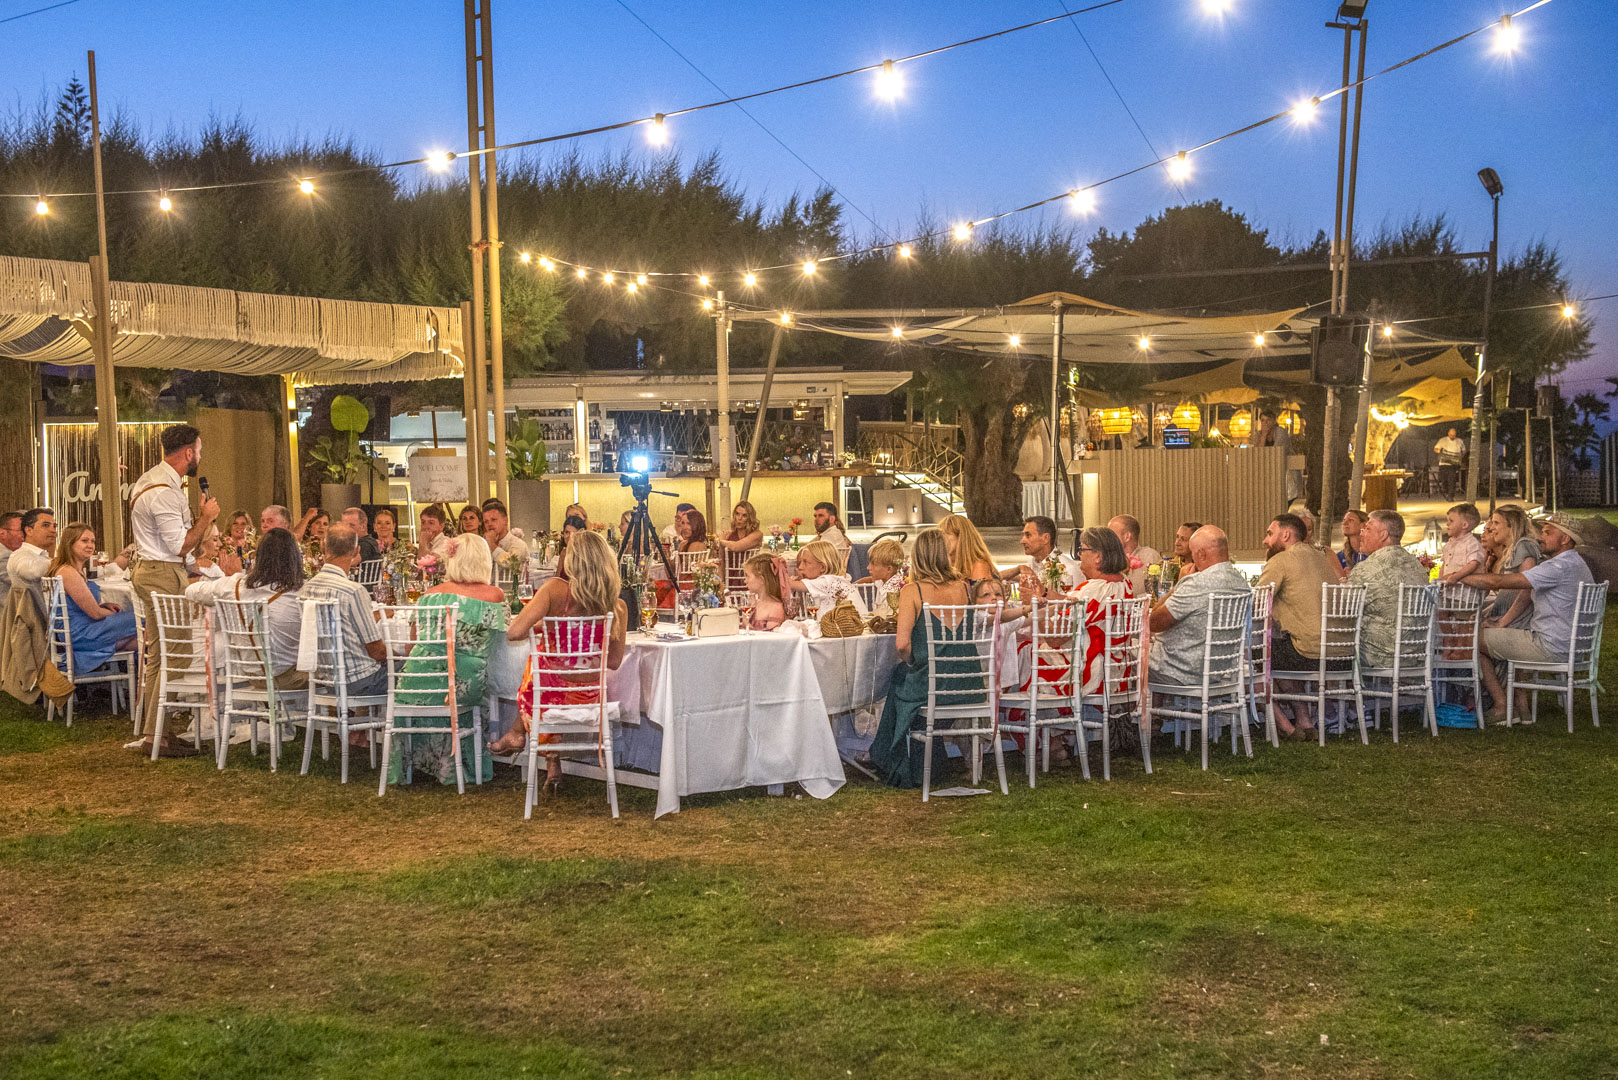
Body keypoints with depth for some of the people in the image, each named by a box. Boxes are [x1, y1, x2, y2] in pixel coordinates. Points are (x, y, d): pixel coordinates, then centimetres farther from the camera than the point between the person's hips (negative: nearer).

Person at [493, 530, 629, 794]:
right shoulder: (618, 607, -12)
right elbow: (613, 662, -2)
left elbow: (514, 633, -25)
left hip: (550, 696, -3)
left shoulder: (556, 589, -21)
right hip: (588, 699, 3)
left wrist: (541, 626, -4)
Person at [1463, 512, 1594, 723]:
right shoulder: (1577, 564, 14)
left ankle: (1502, 708, 2)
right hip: (1570, 646, 10)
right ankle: (1522, 706, 21)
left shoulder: (1560, 567, -20)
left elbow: (1499, 581, -22)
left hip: (1551, 648, -10)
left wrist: (1459, 577, -11)